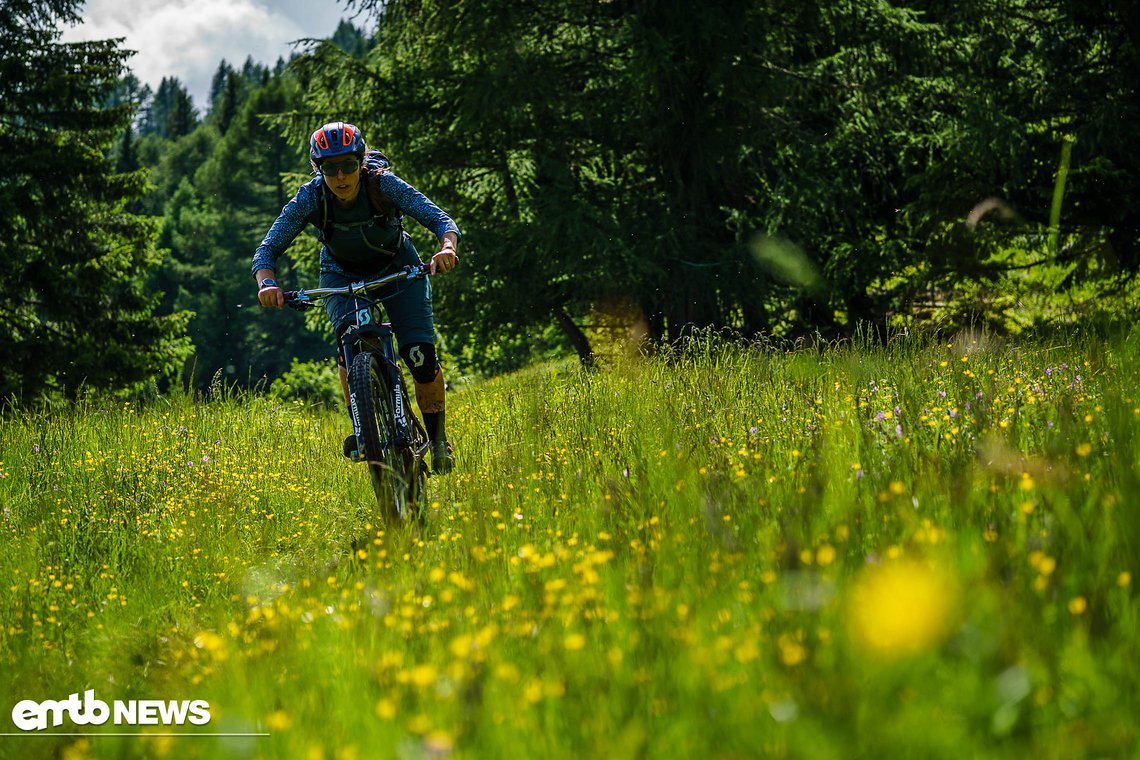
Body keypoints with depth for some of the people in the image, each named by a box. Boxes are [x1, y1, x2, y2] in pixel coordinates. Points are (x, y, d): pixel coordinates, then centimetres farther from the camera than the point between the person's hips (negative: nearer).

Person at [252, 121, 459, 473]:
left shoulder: (384, 185, -30)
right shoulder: (309, 199, -26)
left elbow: (440, 220, -33)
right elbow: (267, 249, -24)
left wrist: (447, 247, -56)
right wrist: (267, 283, -45)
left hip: (397, 269, -1)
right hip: (342, 276, 1)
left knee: (420, 355, -15)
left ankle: (438, 440, 6)